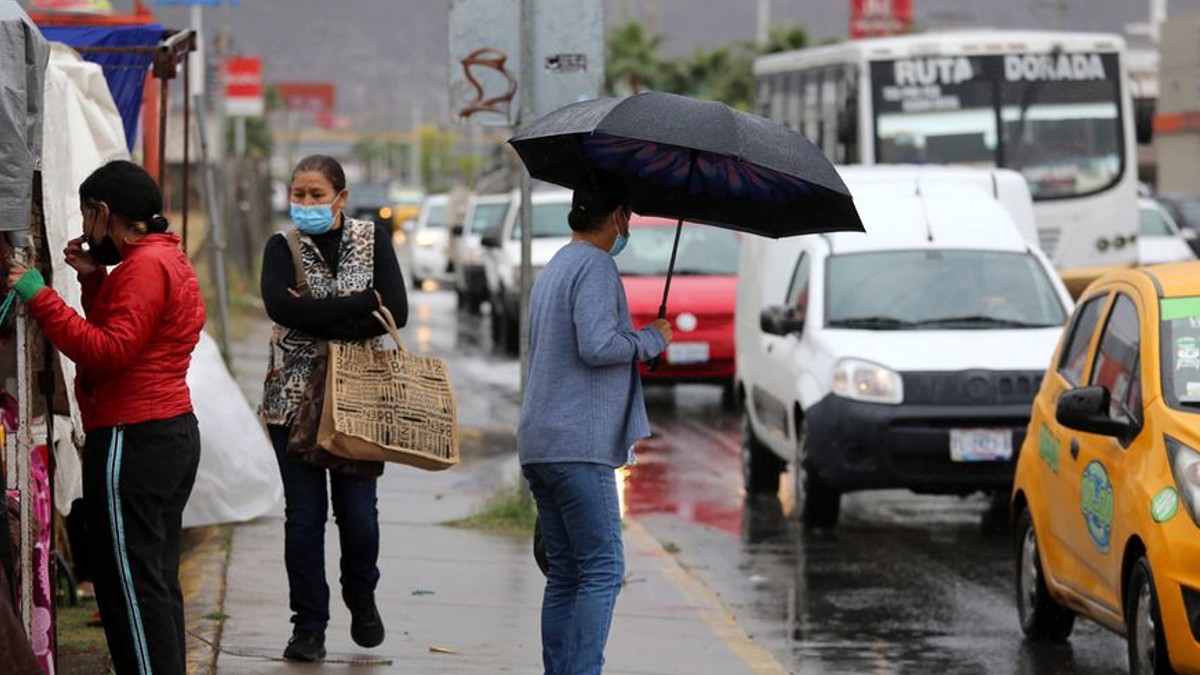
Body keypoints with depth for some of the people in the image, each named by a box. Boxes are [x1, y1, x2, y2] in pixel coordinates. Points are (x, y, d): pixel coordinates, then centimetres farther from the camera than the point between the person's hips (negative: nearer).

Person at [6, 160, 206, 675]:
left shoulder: (144, 267, -14)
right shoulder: (170, 259, 19)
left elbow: (109, 352, -23)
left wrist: (40, 298, -21)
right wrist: (93, 279, 12)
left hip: (132, 441, -11)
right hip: (173, 433, 11)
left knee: (131, 585, -8)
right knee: (157, 582, 15)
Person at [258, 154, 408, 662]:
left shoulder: (371, 241, 5)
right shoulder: (283, 247, 3)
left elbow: (396, 312, -7)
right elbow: (280, 306, -17)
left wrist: (318, 319, -15)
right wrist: (362, 304, -17)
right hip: (294, 396, 0)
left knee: (357, 510, -1)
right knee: (304, 514, 0)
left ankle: (361, 597, 28)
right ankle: (308, 626, 8)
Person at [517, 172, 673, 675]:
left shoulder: (553, 269, 23)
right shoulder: (596, 265, -9)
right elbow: (597, 346, -20)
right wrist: (652, 340, -5)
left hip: (539, 445, 10)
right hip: (580, 445, -10)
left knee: (565, 573, 10)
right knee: (603, 570, -9)